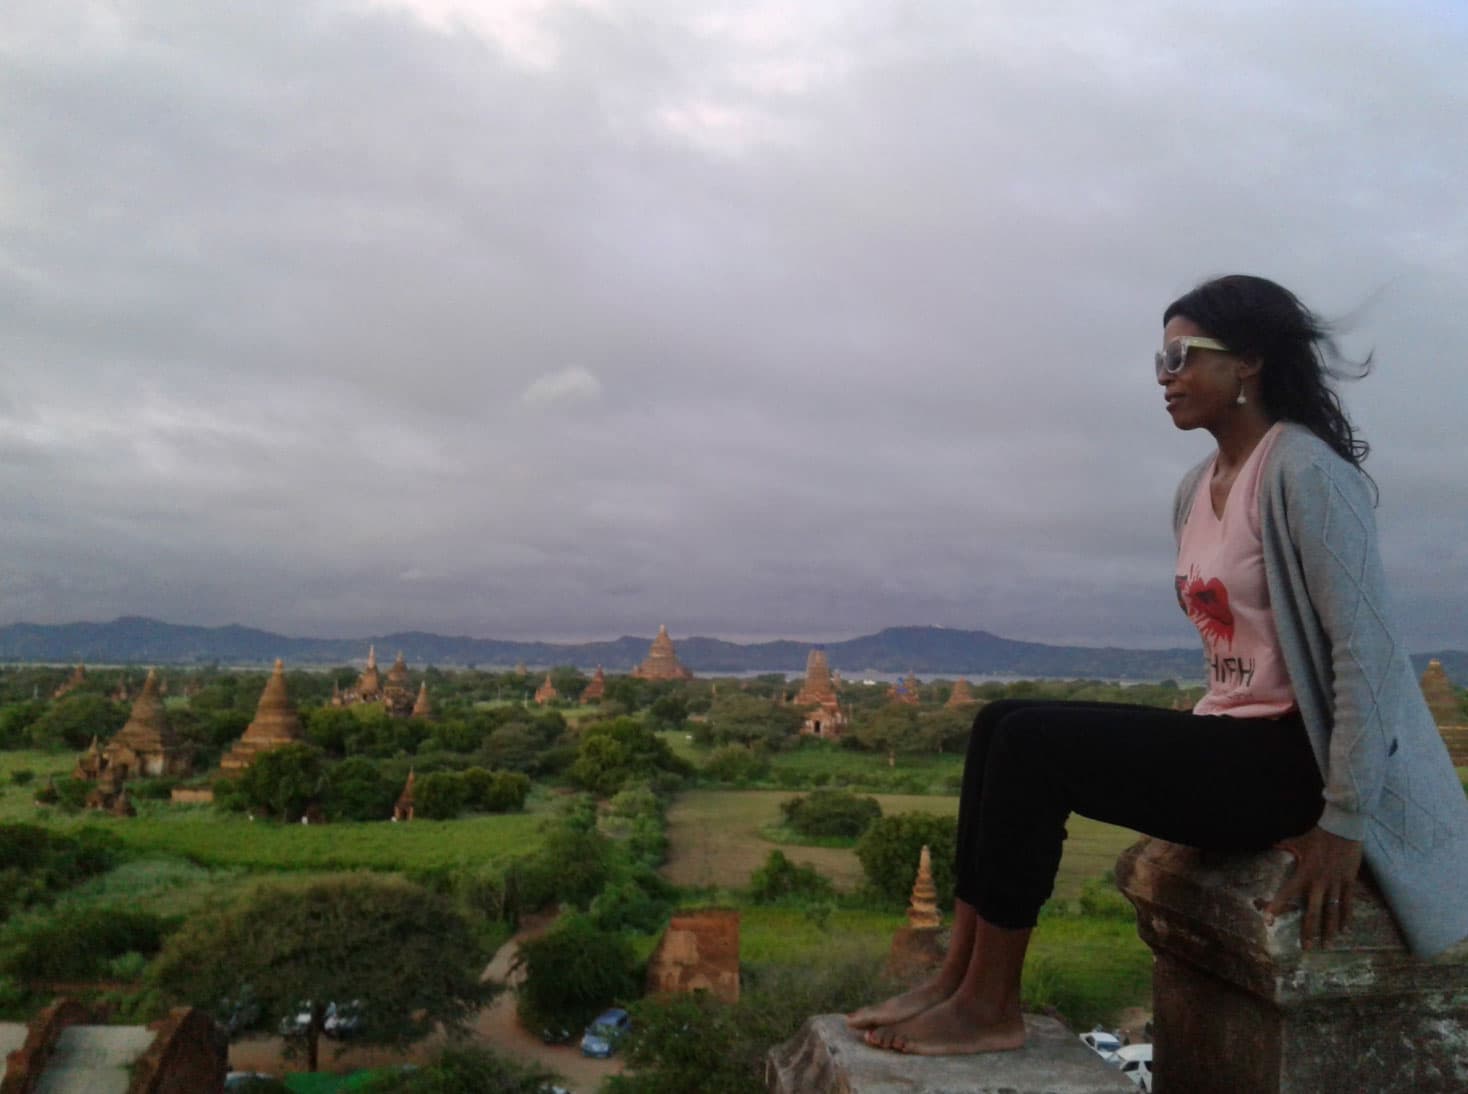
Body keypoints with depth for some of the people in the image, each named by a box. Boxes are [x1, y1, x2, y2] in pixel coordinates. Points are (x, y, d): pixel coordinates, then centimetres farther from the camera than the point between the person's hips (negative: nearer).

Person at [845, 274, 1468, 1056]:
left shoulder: (1304, 470, -14)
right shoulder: (1196, 490, 12)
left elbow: (1366, 648, -18)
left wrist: (1344, 821, -20)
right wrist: (1201, 748, 10)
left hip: (1288, 757, -8)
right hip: (1230, 738, 8)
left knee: (1033, 745, -21)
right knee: (1004, 724, -4)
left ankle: (989, 1007, -9)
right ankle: (960, 975, -2)